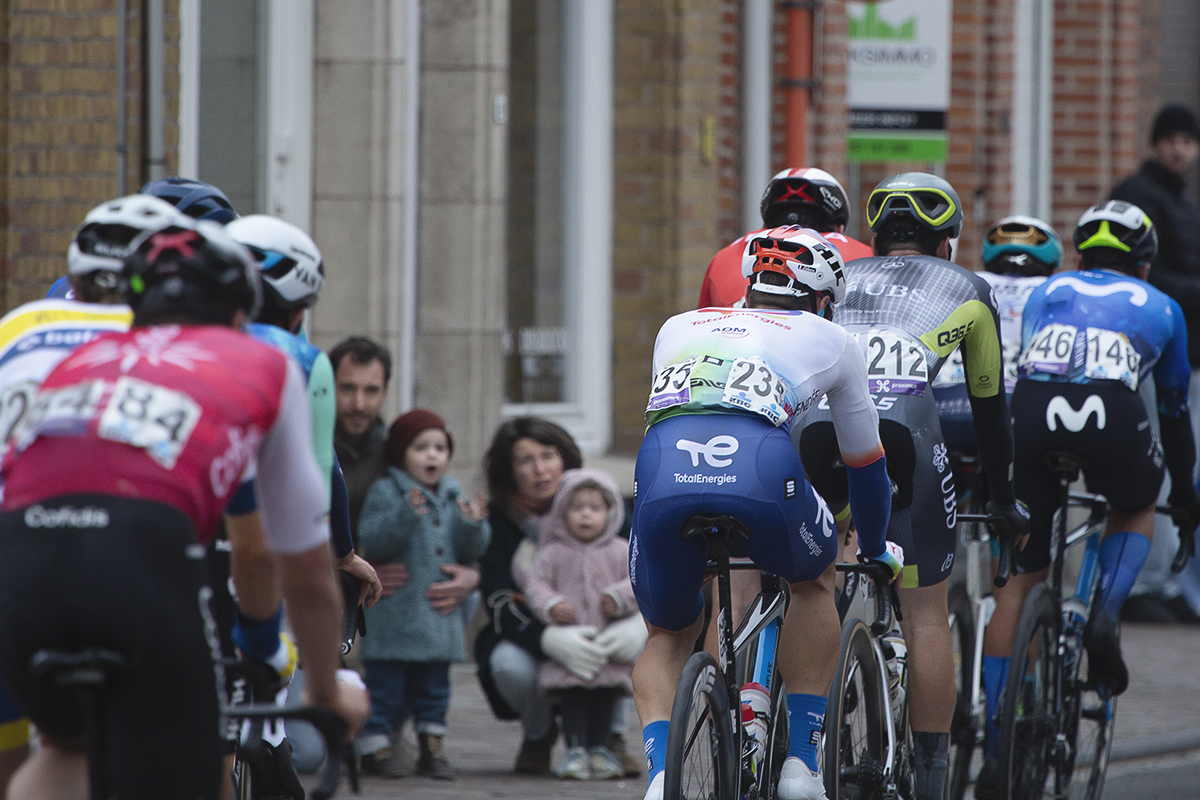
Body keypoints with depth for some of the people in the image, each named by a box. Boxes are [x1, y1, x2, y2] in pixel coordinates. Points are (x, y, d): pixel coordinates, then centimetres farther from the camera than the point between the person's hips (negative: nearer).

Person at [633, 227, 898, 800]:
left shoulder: (678, 328, 36)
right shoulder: (829, 340, 30)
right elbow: (865, 461, 40)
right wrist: (876, 550, 57)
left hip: (661, 476, 2)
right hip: (759, 473, -2)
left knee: (668, 637, 26)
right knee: (814, 581, 32)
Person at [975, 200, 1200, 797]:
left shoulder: (1046, 293, 34)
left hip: (1032, 411, 1)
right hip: (1111, 412, -1)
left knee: (1019, 576, 12)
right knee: (1136, 509, 33)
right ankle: (1104, 618, 6)